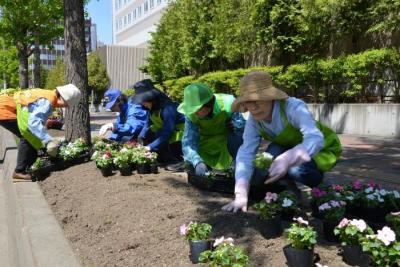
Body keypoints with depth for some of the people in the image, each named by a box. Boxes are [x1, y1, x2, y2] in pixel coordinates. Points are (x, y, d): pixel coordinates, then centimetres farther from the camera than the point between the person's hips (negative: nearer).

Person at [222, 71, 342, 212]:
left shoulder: (294, 107, -33)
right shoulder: (253, 121, -17)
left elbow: (315, 140, -47)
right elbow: (246, 153, -26)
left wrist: (287, 159, -64)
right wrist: (241, 195, -36)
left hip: (322, 149, -4)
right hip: (290, 149, 5)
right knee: (258, 176, -20)